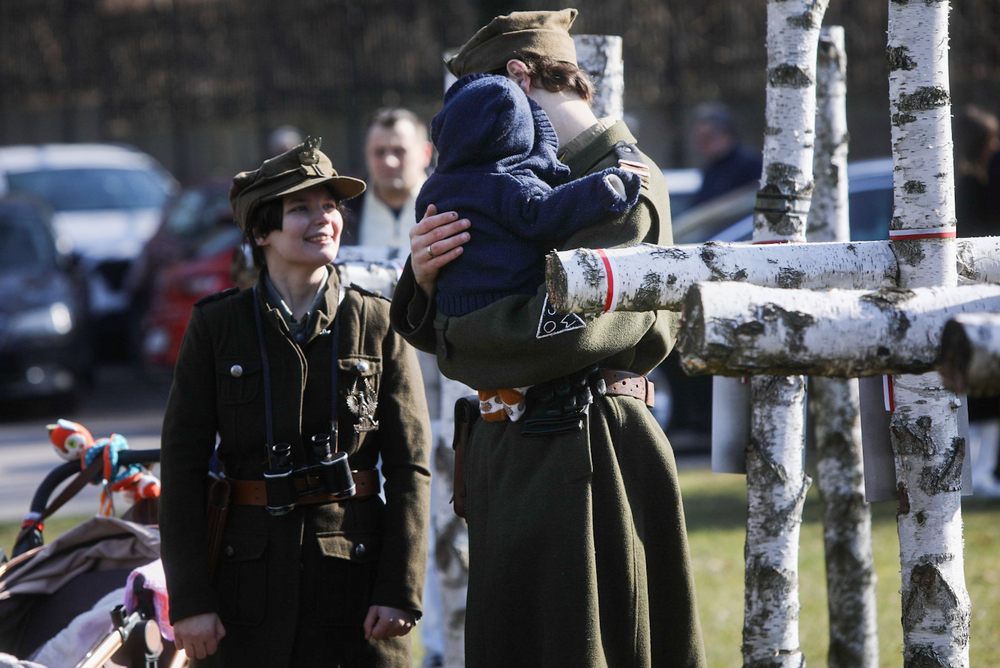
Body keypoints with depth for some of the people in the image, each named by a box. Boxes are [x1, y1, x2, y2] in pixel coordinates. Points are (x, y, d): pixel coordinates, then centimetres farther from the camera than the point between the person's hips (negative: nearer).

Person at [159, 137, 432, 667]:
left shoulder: (378, 323, 3)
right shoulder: (216, 325, 3)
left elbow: (409, 466, 1)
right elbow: (182, 466, 1)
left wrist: (400, 591, -7)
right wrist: (189, 598, -6)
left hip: (356, 562, 0)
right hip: (253, 576, 0)